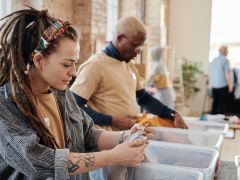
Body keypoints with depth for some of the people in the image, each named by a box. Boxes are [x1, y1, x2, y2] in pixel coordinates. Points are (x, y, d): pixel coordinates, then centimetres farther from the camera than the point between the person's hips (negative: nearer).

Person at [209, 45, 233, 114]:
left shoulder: (213, 60, 9)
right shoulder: (225, 60, -11)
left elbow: (210, 73, 15)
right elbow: (228, 74, -14)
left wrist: (210, 84, 24)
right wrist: (230, 85, -9)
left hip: (214, 85, 6)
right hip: (223, 85, -6)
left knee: (215, 102, 12)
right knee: (223, 103, -1)